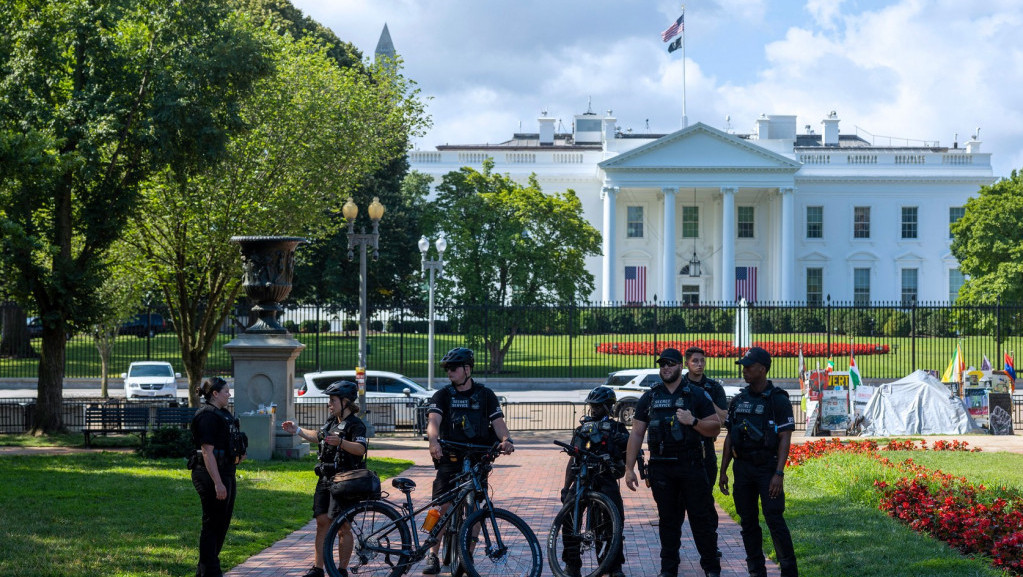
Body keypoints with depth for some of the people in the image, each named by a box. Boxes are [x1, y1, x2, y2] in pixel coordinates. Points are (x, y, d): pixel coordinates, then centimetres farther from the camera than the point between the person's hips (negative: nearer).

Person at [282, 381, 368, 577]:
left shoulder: (355, 424, -11)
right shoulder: (331, 422, 16)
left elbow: (361, 449, -27)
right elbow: (318, 437, 35)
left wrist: (341, 442, -42)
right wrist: (297, 430, 33)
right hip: (325, 480, 8)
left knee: (342, 526, -2)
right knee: (322, 522, 6)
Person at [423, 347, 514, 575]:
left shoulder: (485, 395, 7)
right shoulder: (442, 396, 5)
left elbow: (498, 422, -2)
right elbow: (434, 421, -12)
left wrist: (506, 440, -25)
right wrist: (433, 441, -34)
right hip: (450, 459, -1)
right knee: (443, 505, -11)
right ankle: (433, 556, -6)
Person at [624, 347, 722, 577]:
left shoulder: (696, 396, 3)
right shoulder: (649, 398, 9)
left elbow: (715, 428, 1)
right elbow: (636, 433, 8)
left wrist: (693, 421, -17)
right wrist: (629, 468, 2)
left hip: (691, 466, -2)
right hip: (661, 468, 2)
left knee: (701, 517, 0)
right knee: (668, 519, 8)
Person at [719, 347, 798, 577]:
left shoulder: (778, 400, -6)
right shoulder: (738, 400, 10)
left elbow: (785, 439, -11)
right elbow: (730, 437, 14)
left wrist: (779, 474, -18)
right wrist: (723, 471, 10)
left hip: (767, 467, -5)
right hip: (742, 469, 6)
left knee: (775, 520, -10)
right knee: (748, 523, 7)